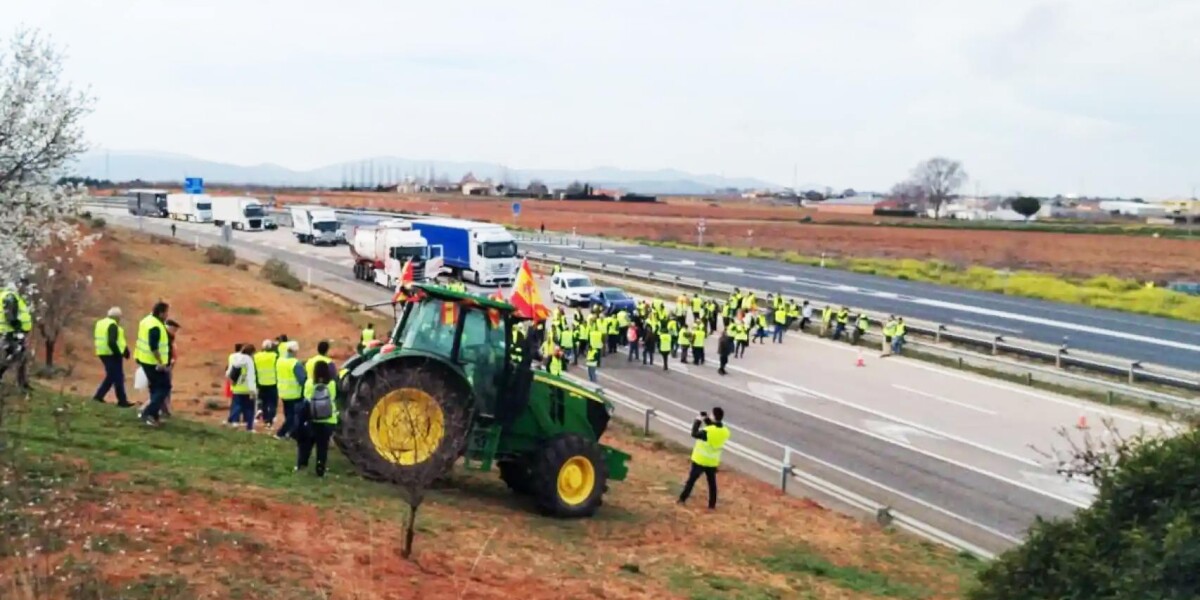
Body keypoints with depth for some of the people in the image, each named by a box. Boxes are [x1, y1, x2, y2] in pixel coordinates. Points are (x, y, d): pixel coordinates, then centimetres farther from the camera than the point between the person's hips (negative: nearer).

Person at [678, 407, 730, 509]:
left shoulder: (708, 431, -27)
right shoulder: (725, 431, -8)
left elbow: (695, 434, -17)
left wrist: (698, 421, -6)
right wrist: (707, 421, 3)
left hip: (700, 460, -4)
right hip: (713, 462, 4)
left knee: (691, 480, 10)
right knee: (712, 483, 14)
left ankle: (683, 499, 19)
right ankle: (712, 504, 18)